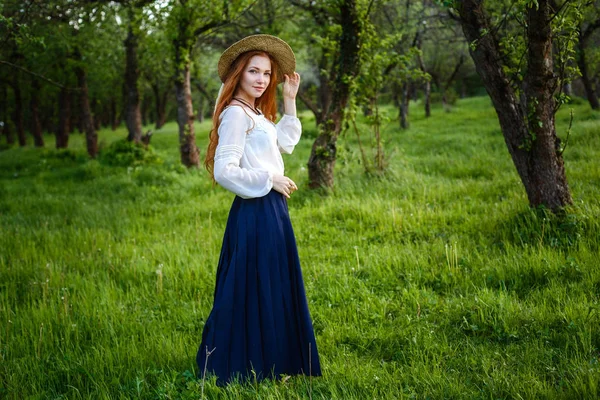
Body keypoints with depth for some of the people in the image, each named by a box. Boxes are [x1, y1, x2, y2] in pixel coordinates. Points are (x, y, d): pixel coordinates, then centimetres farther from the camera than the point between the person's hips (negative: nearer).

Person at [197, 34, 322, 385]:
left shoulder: (257, 114, 14)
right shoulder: (235, 114, -15)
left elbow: (286, 144, 26)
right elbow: (224, 171, -22)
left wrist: (290, 100, 21)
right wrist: (269, 180, -14)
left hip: (272, 210, 10)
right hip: (255, 212, -10)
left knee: (274, 289, 17)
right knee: (254, 291, -2)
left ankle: (271, 364, 29)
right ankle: (245, 368, 10)